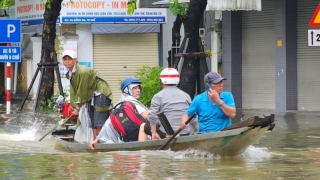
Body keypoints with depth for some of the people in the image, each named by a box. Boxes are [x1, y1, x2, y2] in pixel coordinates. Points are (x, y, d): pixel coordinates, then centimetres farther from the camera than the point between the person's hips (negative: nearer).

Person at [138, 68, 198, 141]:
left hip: (166, 134, -3)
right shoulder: (186, 96, 11)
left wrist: (154, 132, -4)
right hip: (185, 135, 3)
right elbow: (193, 119, 9)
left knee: (143, 127, 21)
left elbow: (152, 116, -11)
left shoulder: (158, 96, -1)